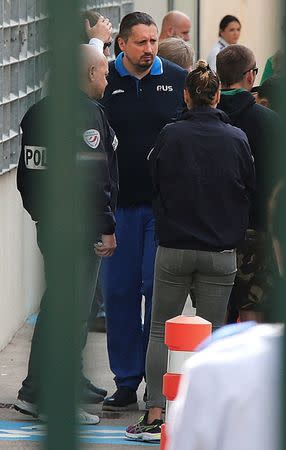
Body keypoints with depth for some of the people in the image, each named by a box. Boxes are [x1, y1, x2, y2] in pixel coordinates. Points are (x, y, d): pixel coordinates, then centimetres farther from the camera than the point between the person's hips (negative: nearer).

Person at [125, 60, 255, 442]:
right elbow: (251, 190, 7)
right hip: (221, 251, 1)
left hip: (173, 248, -1)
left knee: (161, 330, 8)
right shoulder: (237, 139, -4)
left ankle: (154, 416, 3)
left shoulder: (170, 136, -7)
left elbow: (154, 182, 6)